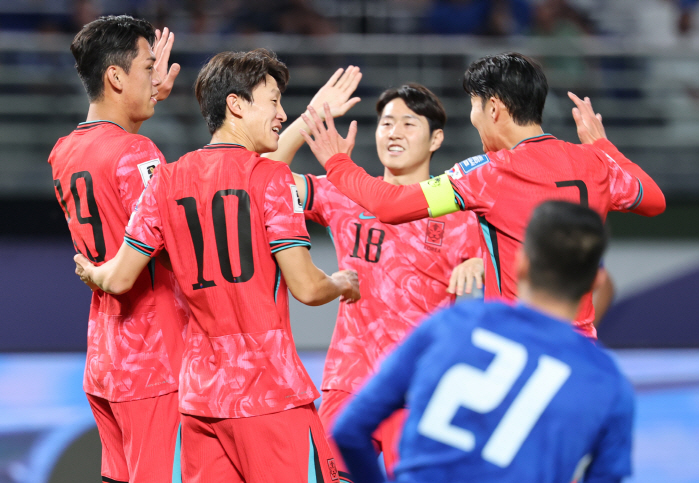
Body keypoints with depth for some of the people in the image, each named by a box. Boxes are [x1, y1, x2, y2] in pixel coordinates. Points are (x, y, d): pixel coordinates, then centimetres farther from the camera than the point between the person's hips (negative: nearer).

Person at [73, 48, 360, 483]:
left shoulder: (168, 180, 8)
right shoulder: (269, 177, -7)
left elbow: (119, 280, 9)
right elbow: (306, 288, -10)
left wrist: (92, 273, 31)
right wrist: (343, 285, 11)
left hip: (199, 394, 6)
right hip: (271, 391, -6)